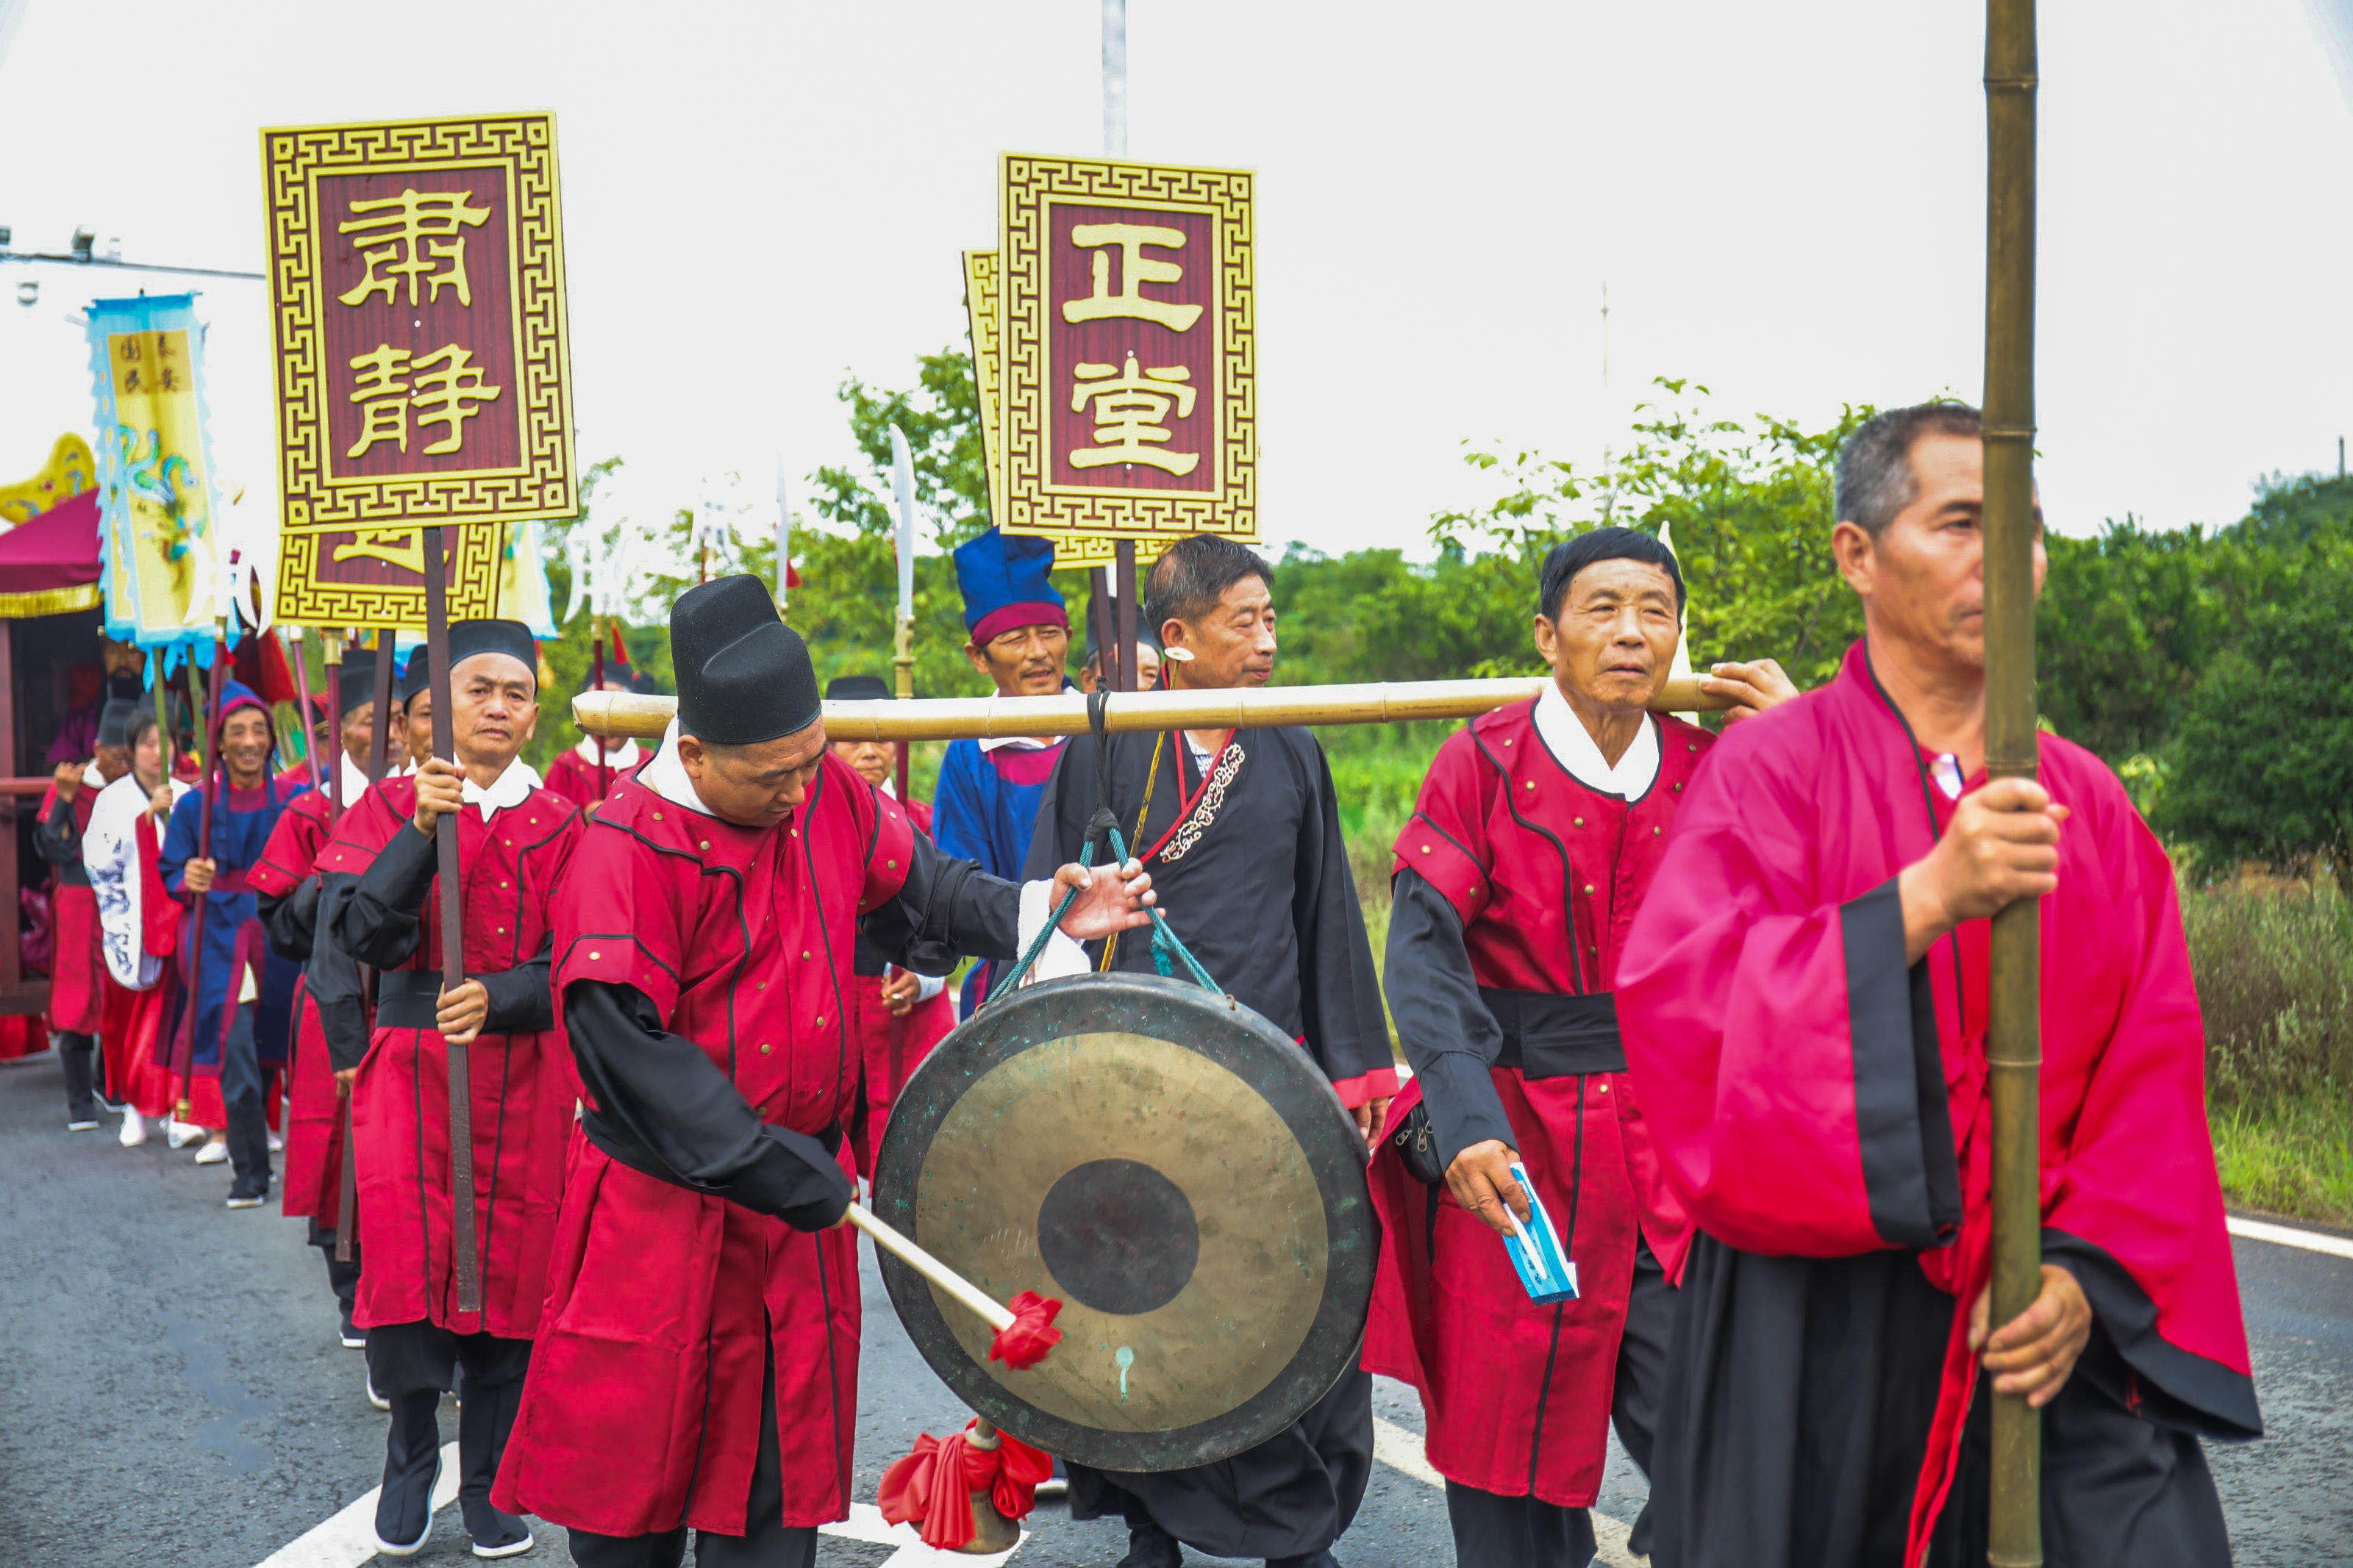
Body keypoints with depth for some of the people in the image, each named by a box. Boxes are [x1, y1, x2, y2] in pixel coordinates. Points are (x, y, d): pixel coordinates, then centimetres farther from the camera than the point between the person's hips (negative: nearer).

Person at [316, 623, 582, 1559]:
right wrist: (423, 830, -20)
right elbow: (360, 935, -10)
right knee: (406, 1259, -7)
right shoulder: (391, 807, 4)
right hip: (411, 1064, -1)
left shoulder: (561, 826, 5)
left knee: (509, 1267, 3)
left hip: (522, 1074, 1)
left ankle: (489, 1481, 18)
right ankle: (411, 1455, 18)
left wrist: (496, 999, -19)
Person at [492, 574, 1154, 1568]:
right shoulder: (631, 846, -19)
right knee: (639, 1448, 10)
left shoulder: (828, 793, -2)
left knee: (775, 1452, 13)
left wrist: (1037, 914, -8)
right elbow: (623, 1039, -23)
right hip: (666, 1205, -5)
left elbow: (920, 891, 11)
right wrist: (783, 1172, -24)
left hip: (799, 1183, 5)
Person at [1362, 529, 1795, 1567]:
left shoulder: (1711, 771, 5)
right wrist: (1465, 1125, -24)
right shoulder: (1484, 763, -4)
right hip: (1511, 1138, -2)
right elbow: (1424, 953, -11)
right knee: (1510, 1423, 8)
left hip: (1671, 1147, 2)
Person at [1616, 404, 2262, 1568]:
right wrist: (1923, 899, -25)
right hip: (1818, 1329, -3)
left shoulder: (2089, 805, 9)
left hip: (2046, 1328, 3)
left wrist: (2088, 1273, -8)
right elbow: (1678, 1003, -17)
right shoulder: (1771, 768, -3)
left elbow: (2153, 1076, 6)